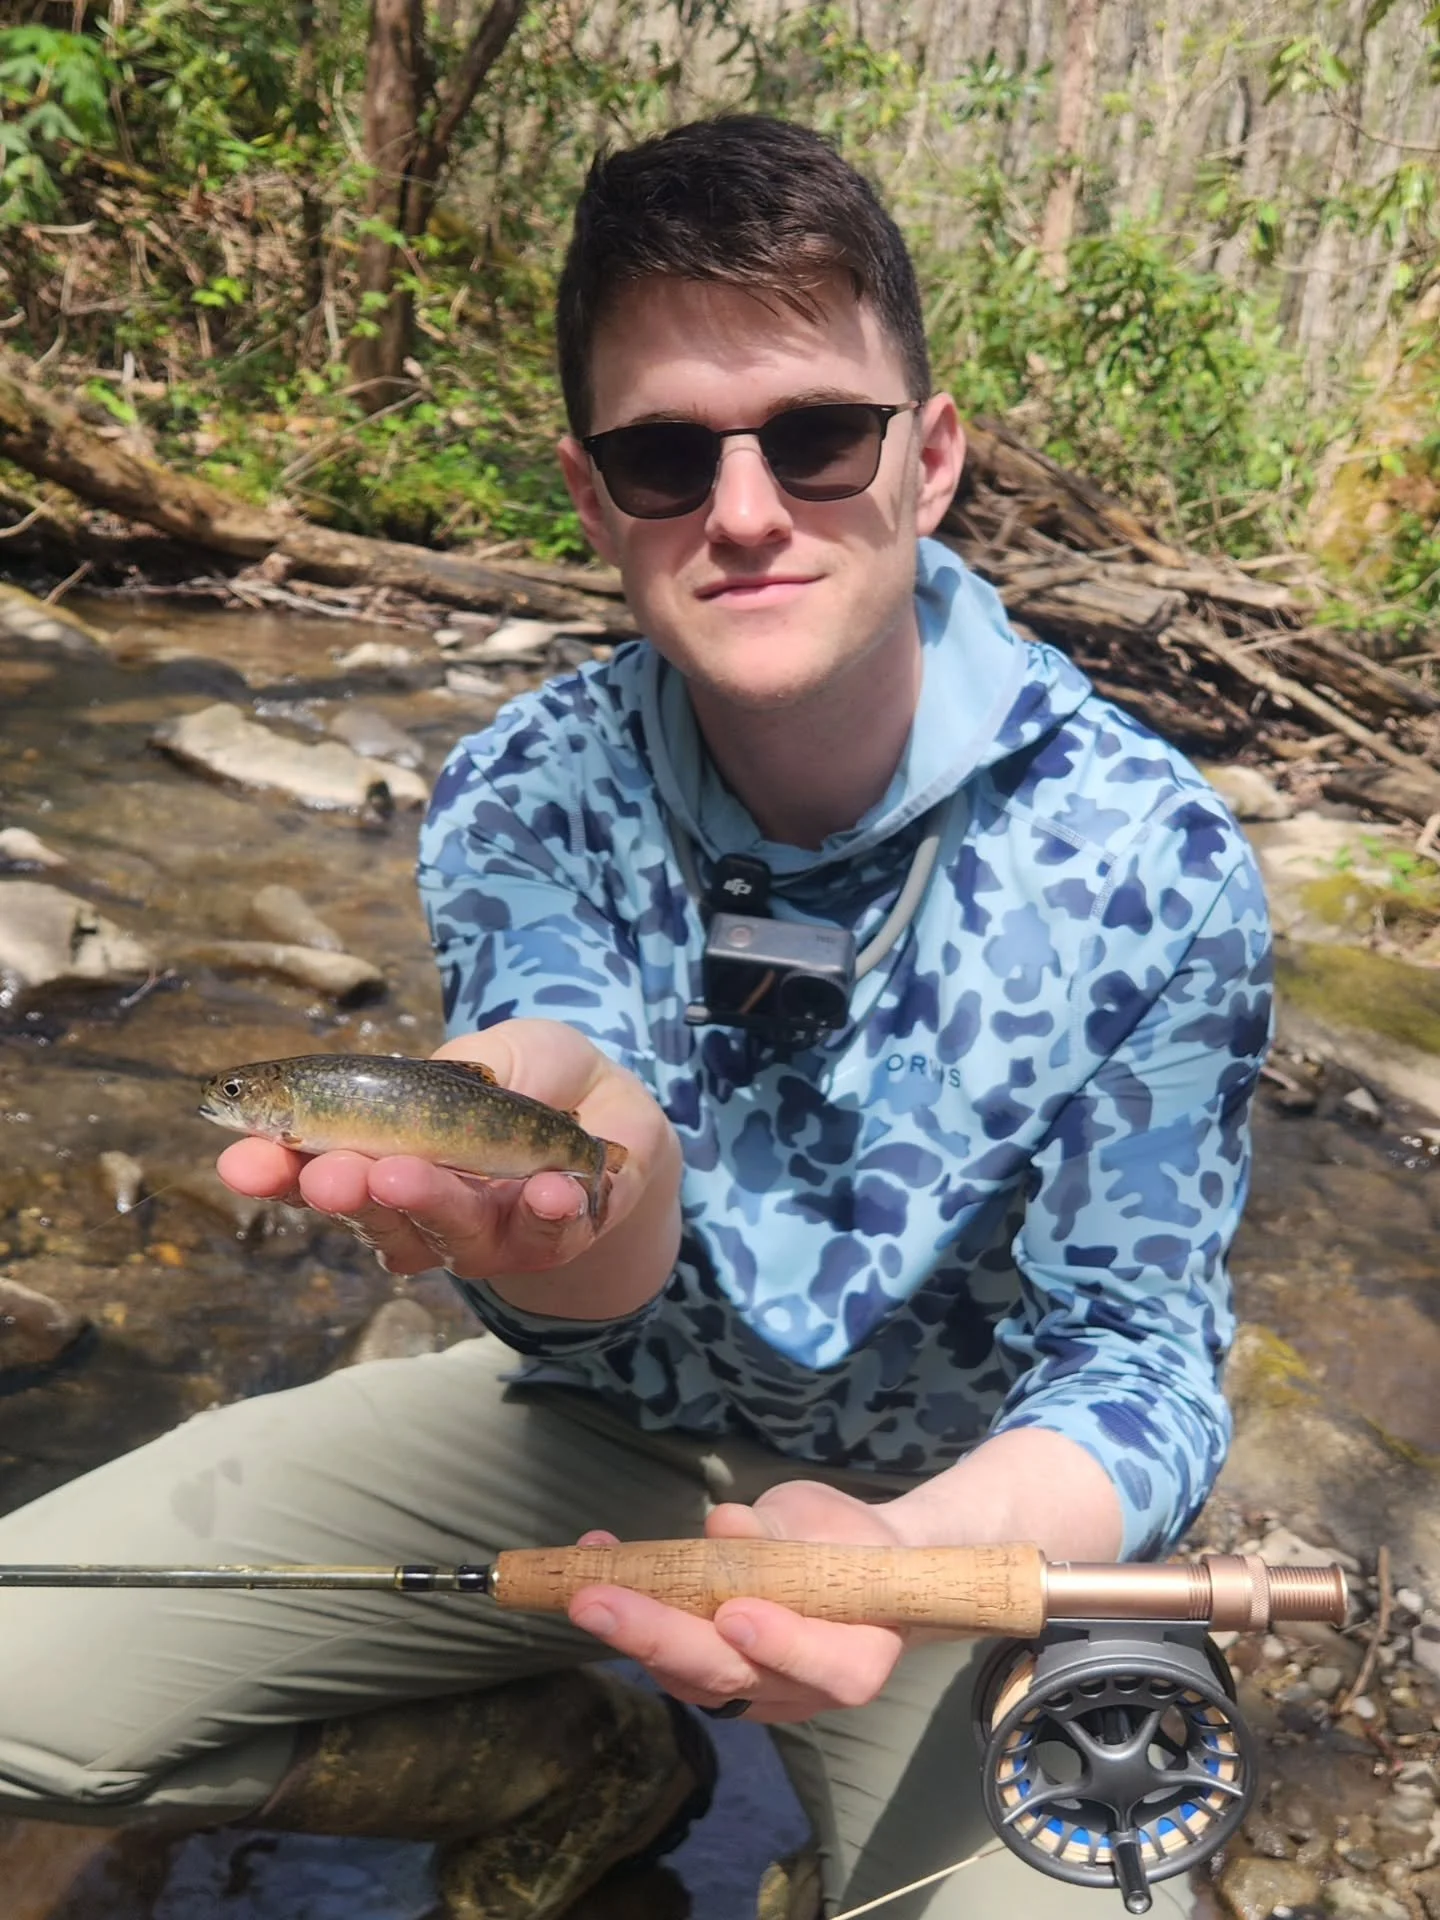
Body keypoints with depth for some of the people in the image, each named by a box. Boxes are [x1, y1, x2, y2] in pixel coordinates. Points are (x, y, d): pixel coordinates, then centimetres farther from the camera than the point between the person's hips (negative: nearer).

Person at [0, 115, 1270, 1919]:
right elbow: (586, 1288, -28)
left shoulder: (1145, 857, -20)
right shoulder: (518, 800, -15)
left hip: (974, 1500, 0)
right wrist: (551, 1125, -53)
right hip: (607, 1424, 1)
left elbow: (1140, 1357, -17)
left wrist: (909, 1554, -38)